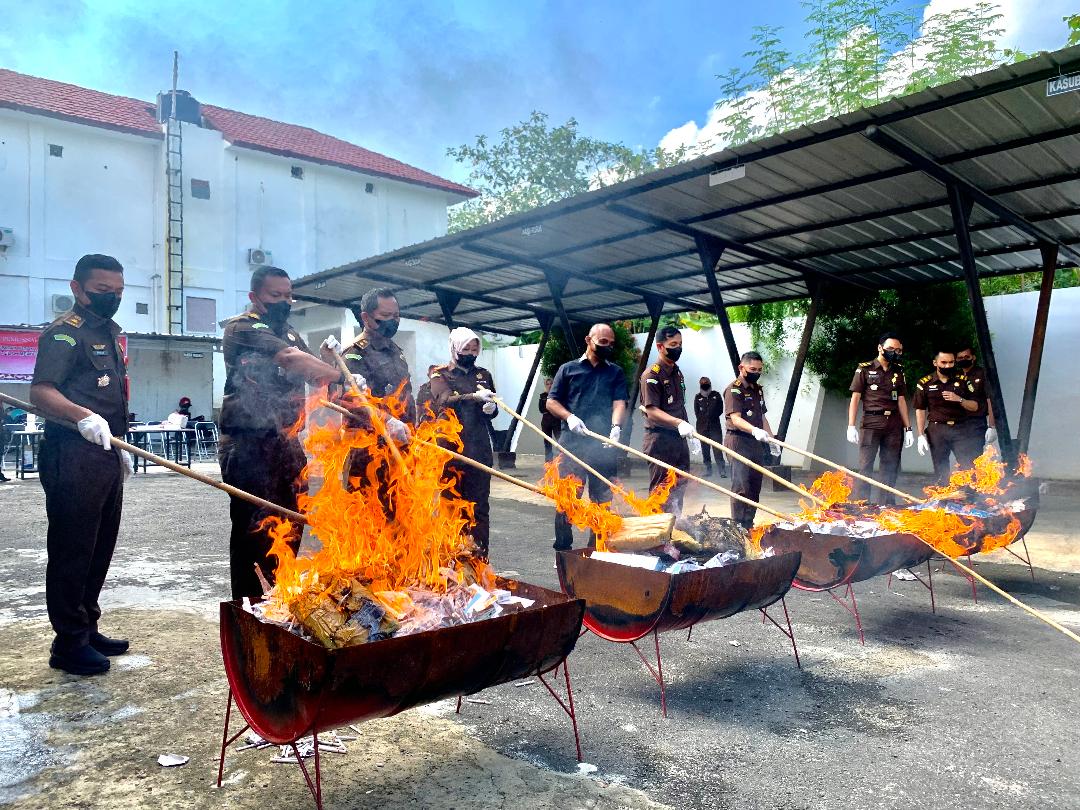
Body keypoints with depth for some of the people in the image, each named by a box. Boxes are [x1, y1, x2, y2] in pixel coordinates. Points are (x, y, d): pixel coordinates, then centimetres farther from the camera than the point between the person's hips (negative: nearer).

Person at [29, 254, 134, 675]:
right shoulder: (65, 331, -8)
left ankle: (87, 629, 27)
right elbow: (41, 391, -21)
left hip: (106, 456, 9)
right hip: (74, 456, -9)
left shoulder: (110, 334, 19)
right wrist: (82, 416, -38)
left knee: (100, 548, 15)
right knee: (72, 551, -2)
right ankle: (69, 643, 8)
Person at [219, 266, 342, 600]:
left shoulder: (290, 333, 18)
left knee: (288, 531, 9)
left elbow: (314, 375, 14)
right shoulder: (241, 328, -7)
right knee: (253, 534, -5)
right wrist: (344, 377, -32)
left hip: (286, 445, 7)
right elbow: (290, 359, -23)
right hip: (250, 447, -7)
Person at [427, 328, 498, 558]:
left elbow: (493, 410, 19)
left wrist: (491, 408, -6)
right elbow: (446, 400, -14)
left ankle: (480, 555, 9)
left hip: (480, 450, 3)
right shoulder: (441, 375, 5)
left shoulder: (483, 375, 17)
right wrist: (475, 396, -30)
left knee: (479, 505, 3)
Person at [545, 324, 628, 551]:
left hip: (604, 445, 2)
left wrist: (615, 426, -18)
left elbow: (619, 402, 1)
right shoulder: (568, 369, 10)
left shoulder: (615, 372, 14)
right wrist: (569, 417, -11)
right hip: (572, 443, -2)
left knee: (601, 499, 8)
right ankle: (563, 549, 7)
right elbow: (551, 402, 8)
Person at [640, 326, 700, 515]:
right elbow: (652, 411, -20)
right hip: (660, 441, -9)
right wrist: (678, 423, -33)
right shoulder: (652, 375, -12)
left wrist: (691, 434, 20)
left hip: (679, 439, 9)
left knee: (679, 490, 14)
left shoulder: (677, 373, 15)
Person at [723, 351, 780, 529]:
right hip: (738, 441, -9)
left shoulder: (758, 389, 17)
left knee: (755, 487, 11)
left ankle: (749, 525, 19)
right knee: (742, 486, -12)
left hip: (756, 442, 9)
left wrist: (771, 439, 20)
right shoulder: (734, 390, -10)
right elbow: (735, 419, -22)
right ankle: (738, 527, -8)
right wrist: (754, 430, -38)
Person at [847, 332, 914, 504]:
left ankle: (887, 505, 12)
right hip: (871, 423, -4)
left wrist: (908, 428, 11)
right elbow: (855, 398, -1)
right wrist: (851, 426, -9)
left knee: (891, 467, 5)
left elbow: (901, 400, 16)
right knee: (865, 465, -7)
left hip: (894, 425, 4)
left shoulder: (898, 371, 14)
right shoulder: (865, 369, 1)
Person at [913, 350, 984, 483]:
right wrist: (921, 436, -3)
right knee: (941, 474, 6)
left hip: (962, 429, 0)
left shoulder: (963, 380, 5)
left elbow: (974, 407, 7)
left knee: (969, 469, -7)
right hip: (937, 430, 0)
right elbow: (920, 410, 4)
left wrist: (959, 399, -14)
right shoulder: (925, 383, 2)